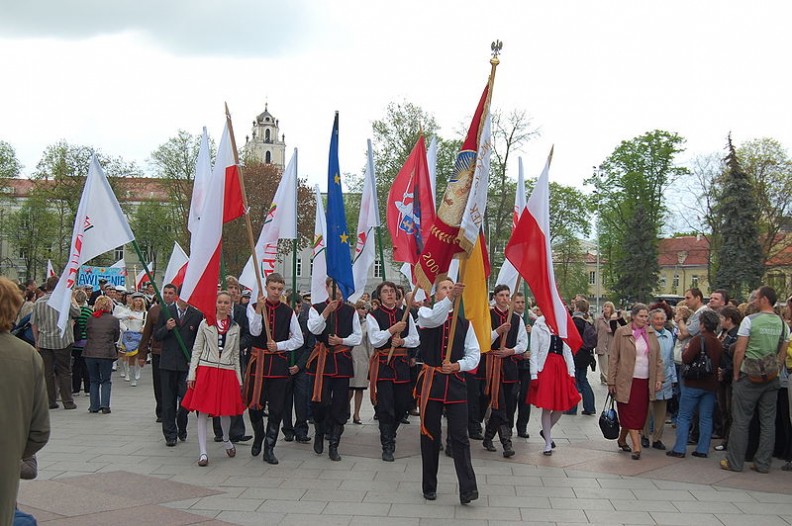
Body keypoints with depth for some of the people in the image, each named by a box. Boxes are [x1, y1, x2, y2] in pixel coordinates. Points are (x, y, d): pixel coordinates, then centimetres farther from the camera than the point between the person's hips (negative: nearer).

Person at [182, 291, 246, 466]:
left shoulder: (235, 328, 9)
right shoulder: (205, 324, 3)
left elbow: (236, 355, 13)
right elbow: (196, 350, 4)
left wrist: (239, 379, 10)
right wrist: (192, 374, -3)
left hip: (227, 372, 2)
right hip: (206, 370, -2)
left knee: (226, 410, 7)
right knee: (203, 412, -3)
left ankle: (226, 439, 36)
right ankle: (202, 452, 1)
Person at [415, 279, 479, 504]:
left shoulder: (464, 322, 9)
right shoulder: (425, 313, 3)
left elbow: (474, 353, 7)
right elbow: (434, 318, -23)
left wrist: (458, 365, -12)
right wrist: (450, 298, -39)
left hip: (456, 382, 1)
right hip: (431, 381, -1)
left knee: (459, 436, -4)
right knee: (430, 435, 7)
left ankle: (467, 488, -5)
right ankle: (429, 486, 19)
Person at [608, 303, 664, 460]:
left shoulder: (651, 333, 9)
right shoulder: (621, 332, -3)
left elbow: (658, 358, 12)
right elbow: (613, 358, -2)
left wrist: (659, 378, 3)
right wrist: (611, 382, -5)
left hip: (645, 381, 4)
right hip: (627, 381, -4)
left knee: (640, 413, 9)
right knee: (630, 413, -6)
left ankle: (622, 439, 28)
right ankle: (636, 447, -5)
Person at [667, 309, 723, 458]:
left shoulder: (699, 339, -14)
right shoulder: (719, 342, 6)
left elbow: (686, 359, -19)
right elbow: (721, 363, 15)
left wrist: (686, 349, 0)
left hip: (694, 384, -6)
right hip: (711, 385, 6)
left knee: (684, 416, 1)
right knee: (706, 418, 9)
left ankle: (679, 449, 0)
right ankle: (702, 450, 10)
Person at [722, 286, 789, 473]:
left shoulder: (750, 320, -11)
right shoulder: (783, 324, 5)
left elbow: (739, 350, -11)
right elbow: (783, 353, 9)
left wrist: (736, 374, -2)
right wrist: (775, 370, 15)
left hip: (749, 376, -5)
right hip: (772, 378, 5)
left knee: (741, 421, 2)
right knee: (768, 422, 9)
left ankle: (734, 462, 7)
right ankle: (763, 463, 14)